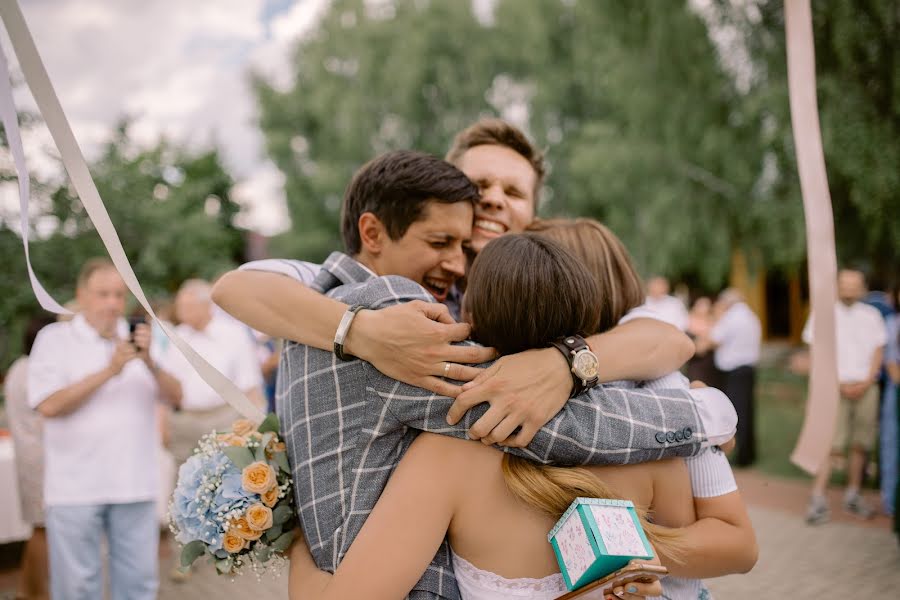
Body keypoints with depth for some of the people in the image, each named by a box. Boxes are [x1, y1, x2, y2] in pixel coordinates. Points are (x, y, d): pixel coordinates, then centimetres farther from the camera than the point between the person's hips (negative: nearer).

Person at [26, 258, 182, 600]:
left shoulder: (139, 338, 10)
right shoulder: (55, 339, 1)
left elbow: (175, 396, 1)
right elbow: (48, 406, -12)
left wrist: (149, 363, -17)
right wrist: (108, 371, -18)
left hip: (136, 486, 3)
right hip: (76, 489, -3)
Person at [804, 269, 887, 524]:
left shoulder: (871, 315, 12)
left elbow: (878, 352, 9)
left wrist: (866, 383, -4)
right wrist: (839, 383, -8)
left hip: (865, 387, 3)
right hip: (835, 387, -3)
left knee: (860, 444, 5)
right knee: (832, 445, -10)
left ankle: (853, 495, 16)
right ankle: (818, 500, -9)